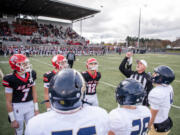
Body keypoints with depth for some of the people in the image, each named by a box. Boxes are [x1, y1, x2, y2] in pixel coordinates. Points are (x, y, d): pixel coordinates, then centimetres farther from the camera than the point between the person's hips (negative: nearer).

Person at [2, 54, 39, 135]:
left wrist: (36, 109, 6)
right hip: (17, 107, -4)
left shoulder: (31, 74, -5)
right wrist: (12, 119, -8)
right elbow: (8, 101, -11)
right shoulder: (10, 79, -18)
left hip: (30, 105, 4)